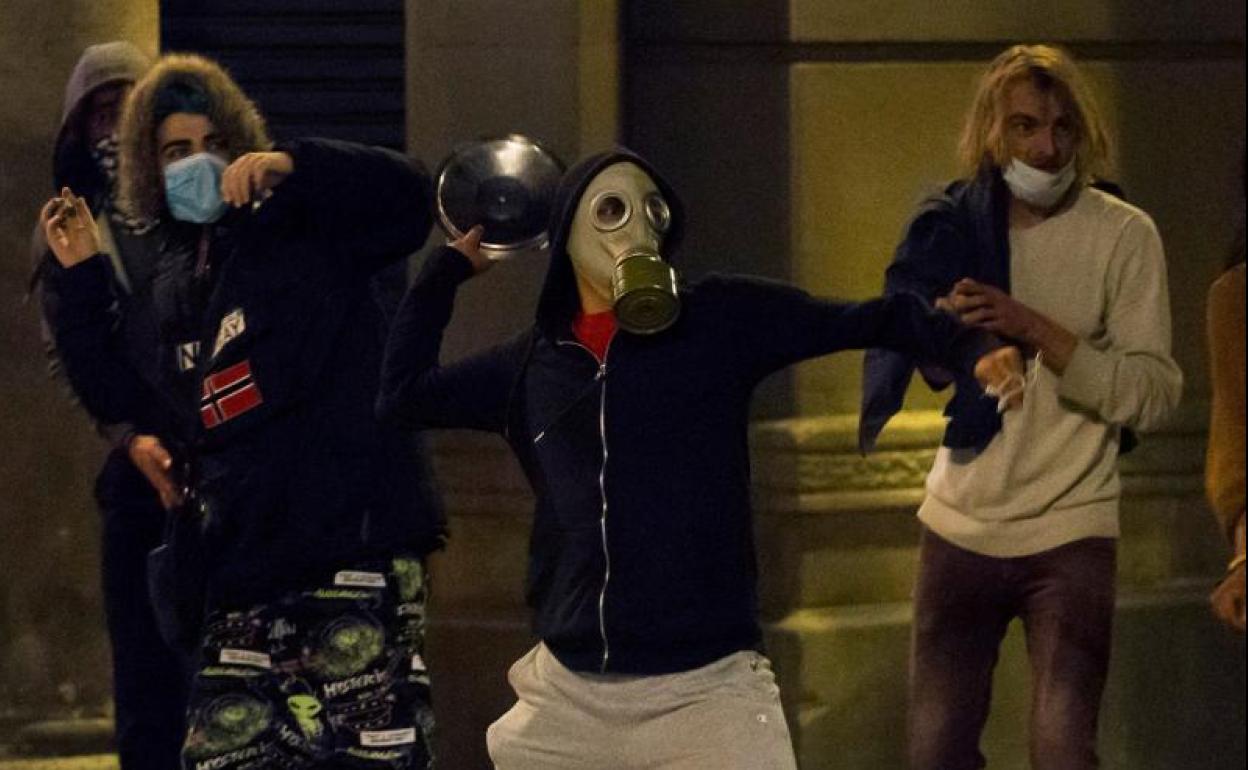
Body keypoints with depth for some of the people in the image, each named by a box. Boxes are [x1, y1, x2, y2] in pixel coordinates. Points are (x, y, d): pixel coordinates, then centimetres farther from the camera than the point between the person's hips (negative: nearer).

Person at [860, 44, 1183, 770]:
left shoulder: (1122, 235, -7)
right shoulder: (952, 227, 3)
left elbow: (1154, 394, -15)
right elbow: (909, 368, 8)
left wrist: (1035, 329, -24)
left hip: (1070, 534, -4)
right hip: (961, 527, 4)